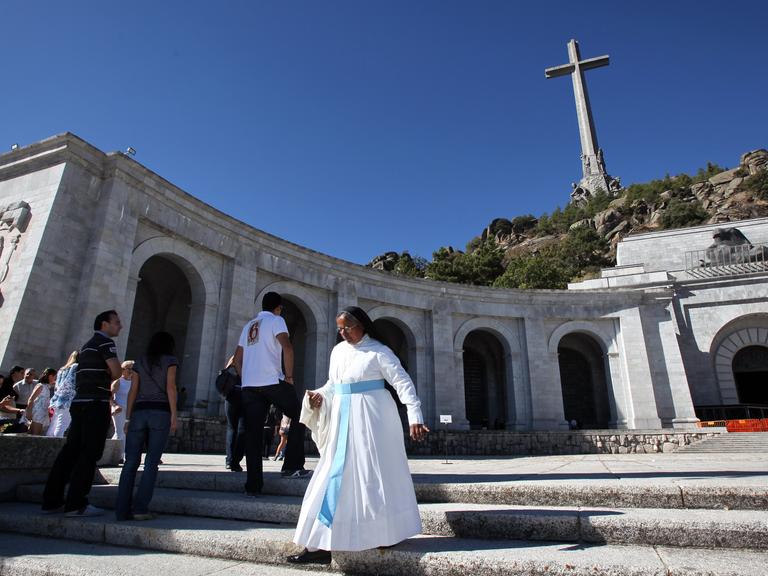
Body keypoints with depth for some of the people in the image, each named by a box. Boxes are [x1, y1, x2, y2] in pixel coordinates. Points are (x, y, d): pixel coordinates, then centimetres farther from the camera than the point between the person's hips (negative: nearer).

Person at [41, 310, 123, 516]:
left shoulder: (88, 345, 24)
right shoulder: (105, 341, -5)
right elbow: (116, 372, -13)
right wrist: (109, 376, 7)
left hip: (80, 402, 9)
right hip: (96, 403, -9)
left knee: (71, 450, 9)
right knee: (90, 453, -7)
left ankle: (52, 500, 12)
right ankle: (76, 504, -8)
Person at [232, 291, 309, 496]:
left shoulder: (249, 326, 23)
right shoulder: (276, 320, 2)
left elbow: (237, 359, 22)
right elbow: (287, 347, -15)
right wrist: (289, 376, -8)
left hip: (249, 385, 6)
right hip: (272, 382, -6)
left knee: (253, 435, 6)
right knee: (299, 417, 11)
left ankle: (253, 485, 7)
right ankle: (292, 466, 7)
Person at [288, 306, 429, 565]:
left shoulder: (378, 351, -8)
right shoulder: (338, 350, 11)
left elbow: (403, 382, -12)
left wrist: (415, 418, -20)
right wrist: (320, 396, -3)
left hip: (371, 418, -6)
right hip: (343, 418, 6)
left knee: (374, 474, 2)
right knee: (335, 475, 6)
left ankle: (387, 532, 21)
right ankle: (320, 545, 13)